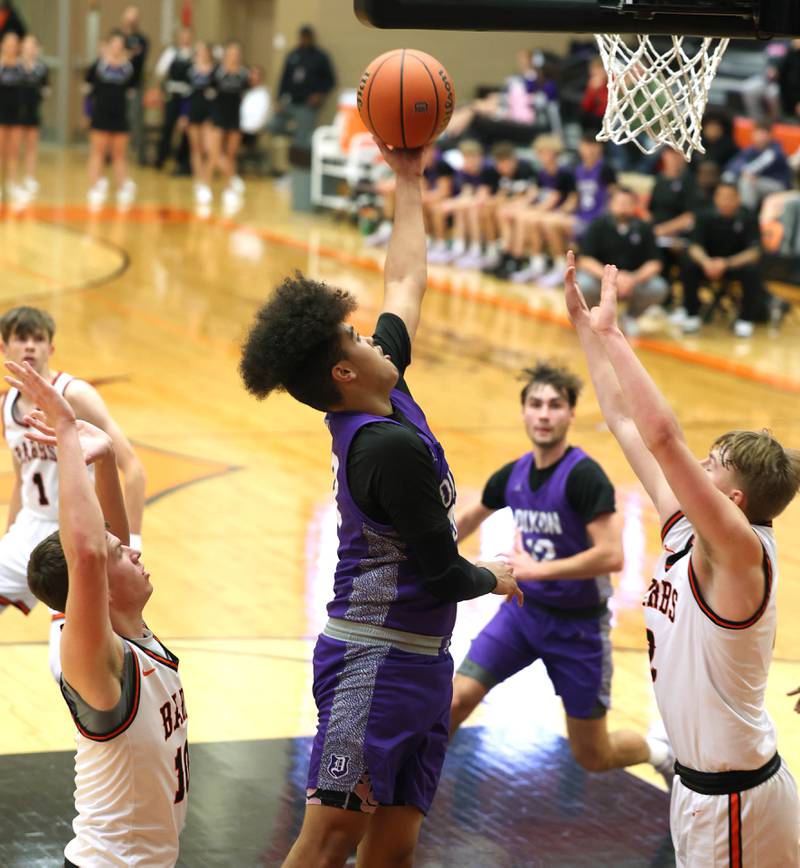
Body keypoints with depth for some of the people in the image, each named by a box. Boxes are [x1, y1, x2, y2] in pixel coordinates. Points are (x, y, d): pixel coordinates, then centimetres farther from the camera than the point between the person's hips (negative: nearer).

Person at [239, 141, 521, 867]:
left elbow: (406, 283, 21)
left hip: (418, 657, 9)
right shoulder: (390, 446, -19)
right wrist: (496, 578, 5)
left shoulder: (384, 397, 7)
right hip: (377, 657, -9)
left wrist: (409, 181, 24)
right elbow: (443, 572, -17)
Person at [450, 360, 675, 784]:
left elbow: (611, 556, -30)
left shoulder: (584, 476, -22)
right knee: (455, 701, -10)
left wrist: (536, 569, -29)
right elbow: (469, 519, 17)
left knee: (593, 757, 5)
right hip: (523, 609, 5)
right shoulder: (512, 475, -2)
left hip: (577, 625, -5)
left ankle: (663, 752, 34)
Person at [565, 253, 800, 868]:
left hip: (733, 798, -8)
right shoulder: (684, 527, 2)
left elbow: (663, 435, -33)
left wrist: (609, 332, -28)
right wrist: (582, 322, 8)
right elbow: (626, 422, 7)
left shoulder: (741, 549, -21)